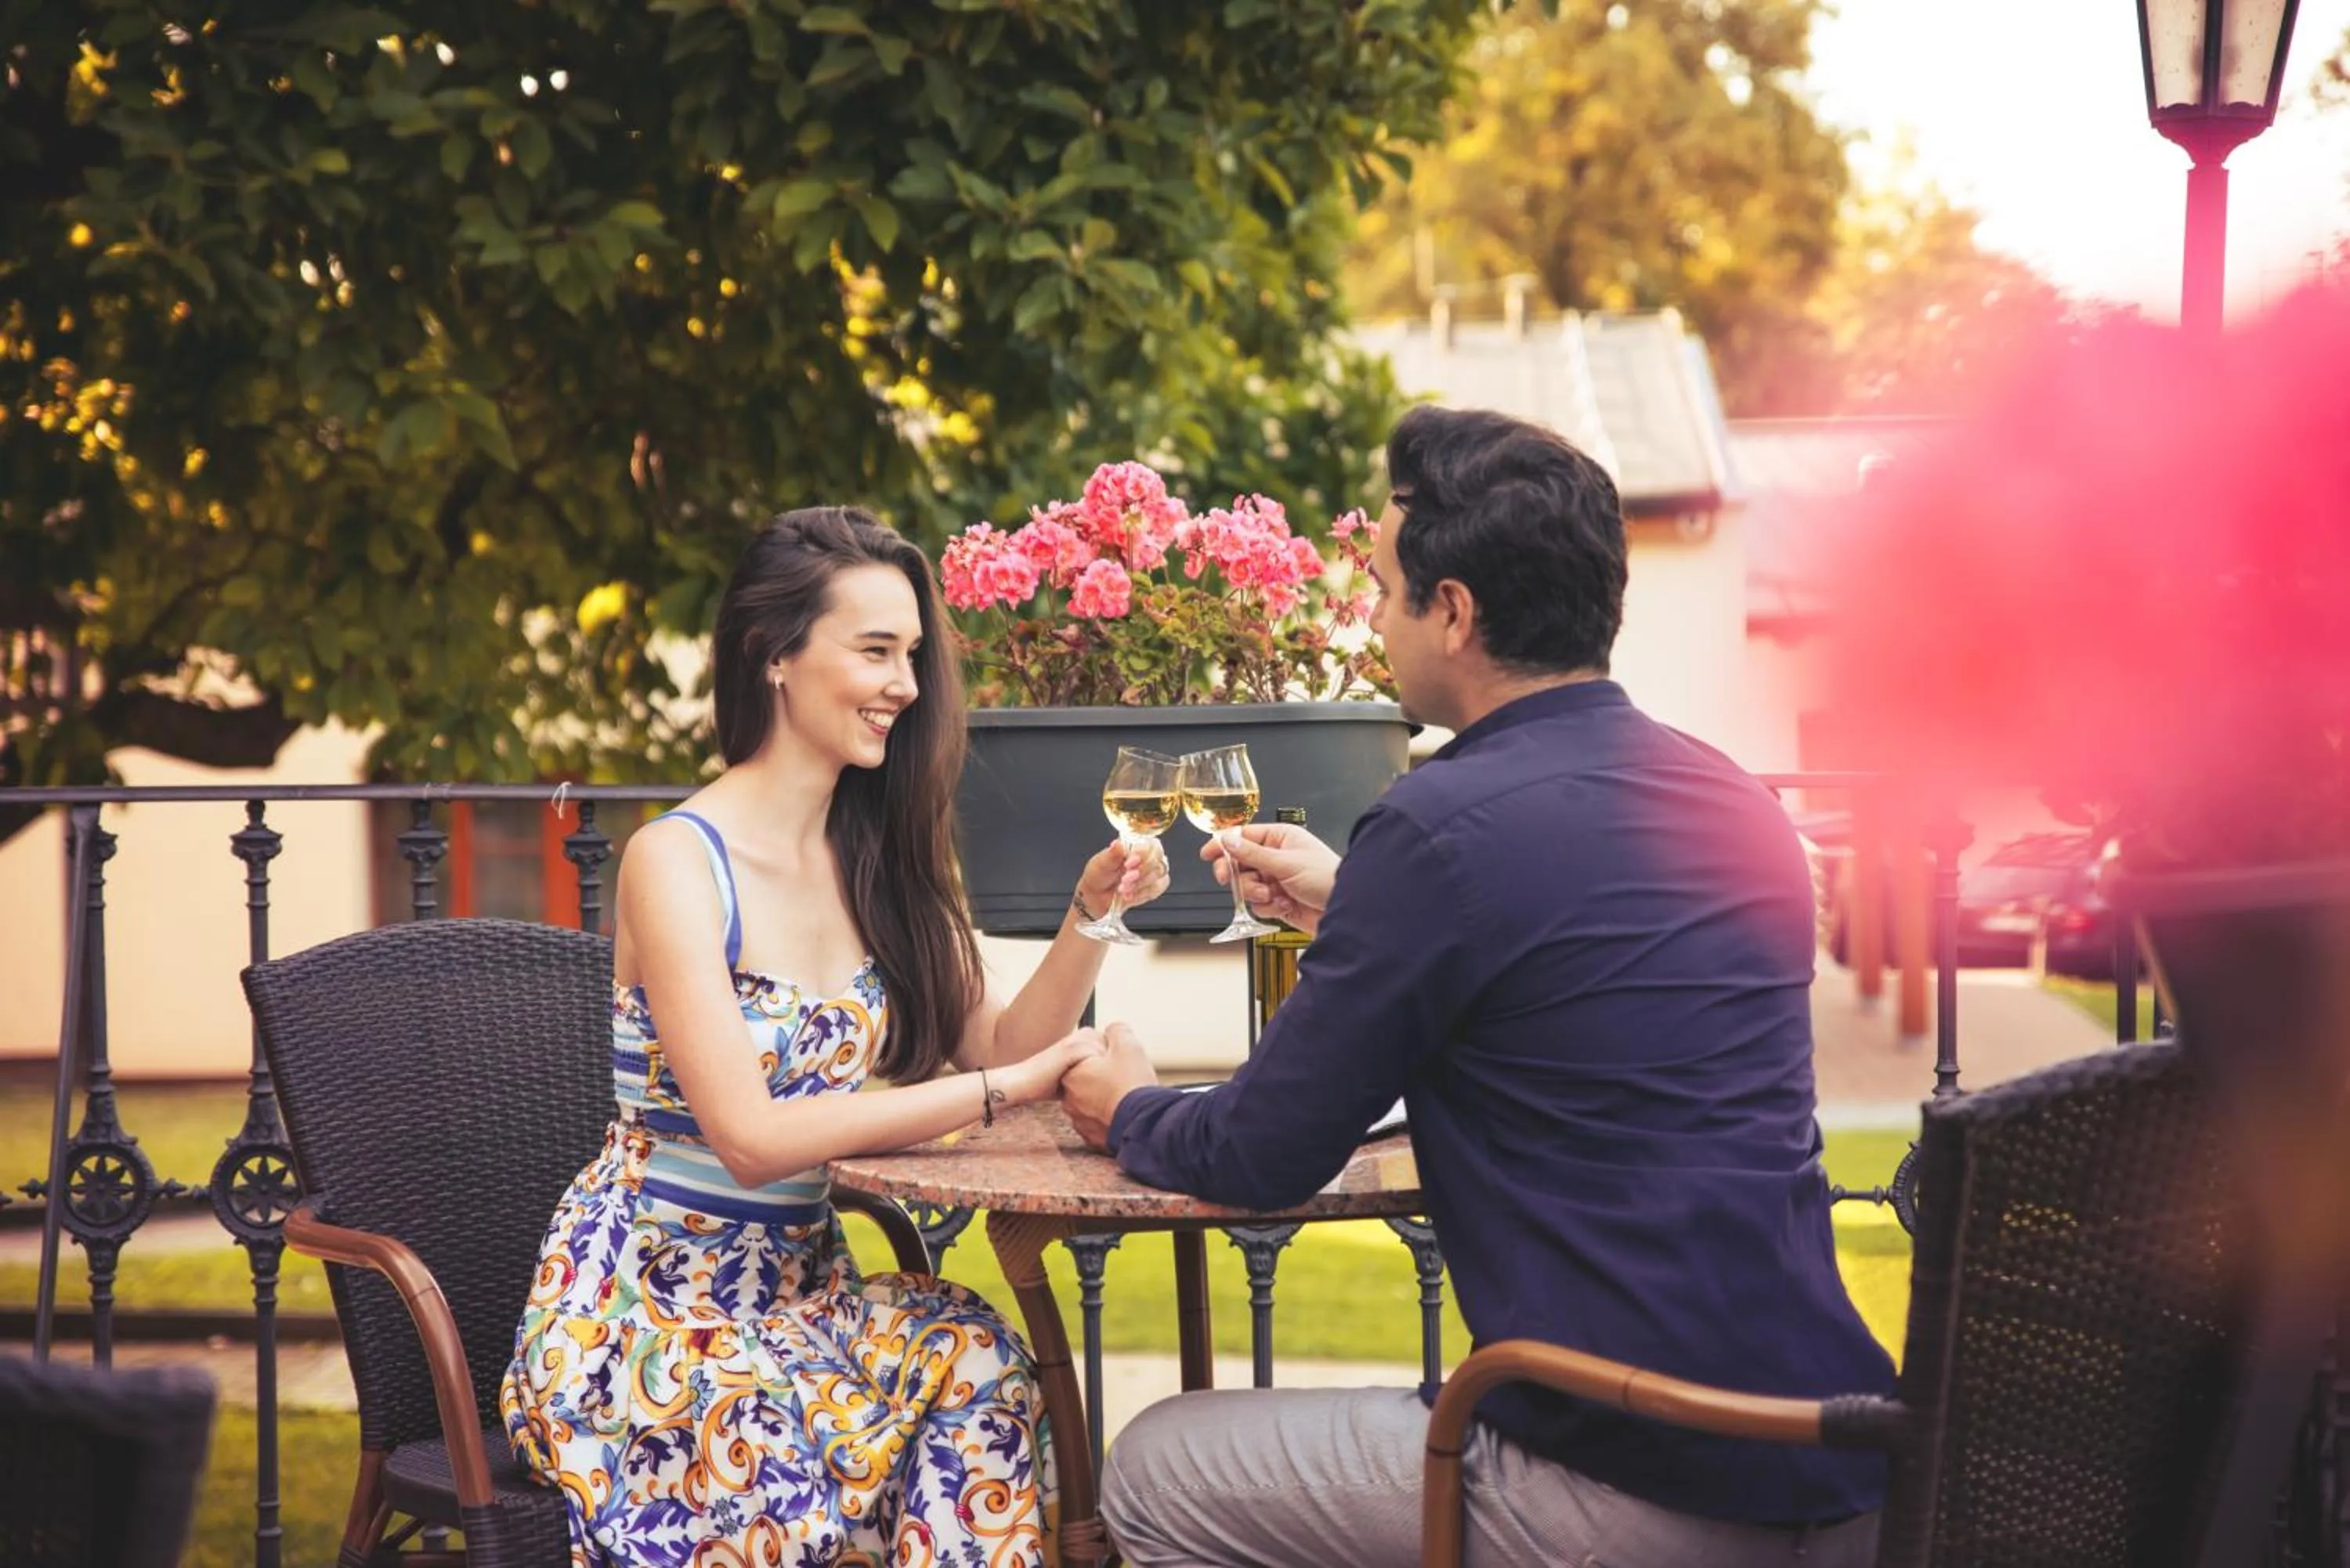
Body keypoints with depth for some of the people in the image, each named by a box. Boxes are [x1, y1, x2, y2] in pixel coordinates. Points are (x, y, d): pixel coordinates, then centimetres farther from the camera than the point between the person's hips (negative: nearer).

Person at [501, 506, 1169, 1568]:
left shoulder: (882, 859, 9)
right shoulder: (678, 861, -13)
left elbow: (994, 1049, 6)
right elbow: (750, 1138, -21)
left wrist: (1091, 914, -9)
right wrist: (1008, 1088, -24)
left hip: (798, 1283, 6)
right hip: (641, 1303, -5)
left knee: (979, 1364, -28)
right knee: (771, 1446, -38)